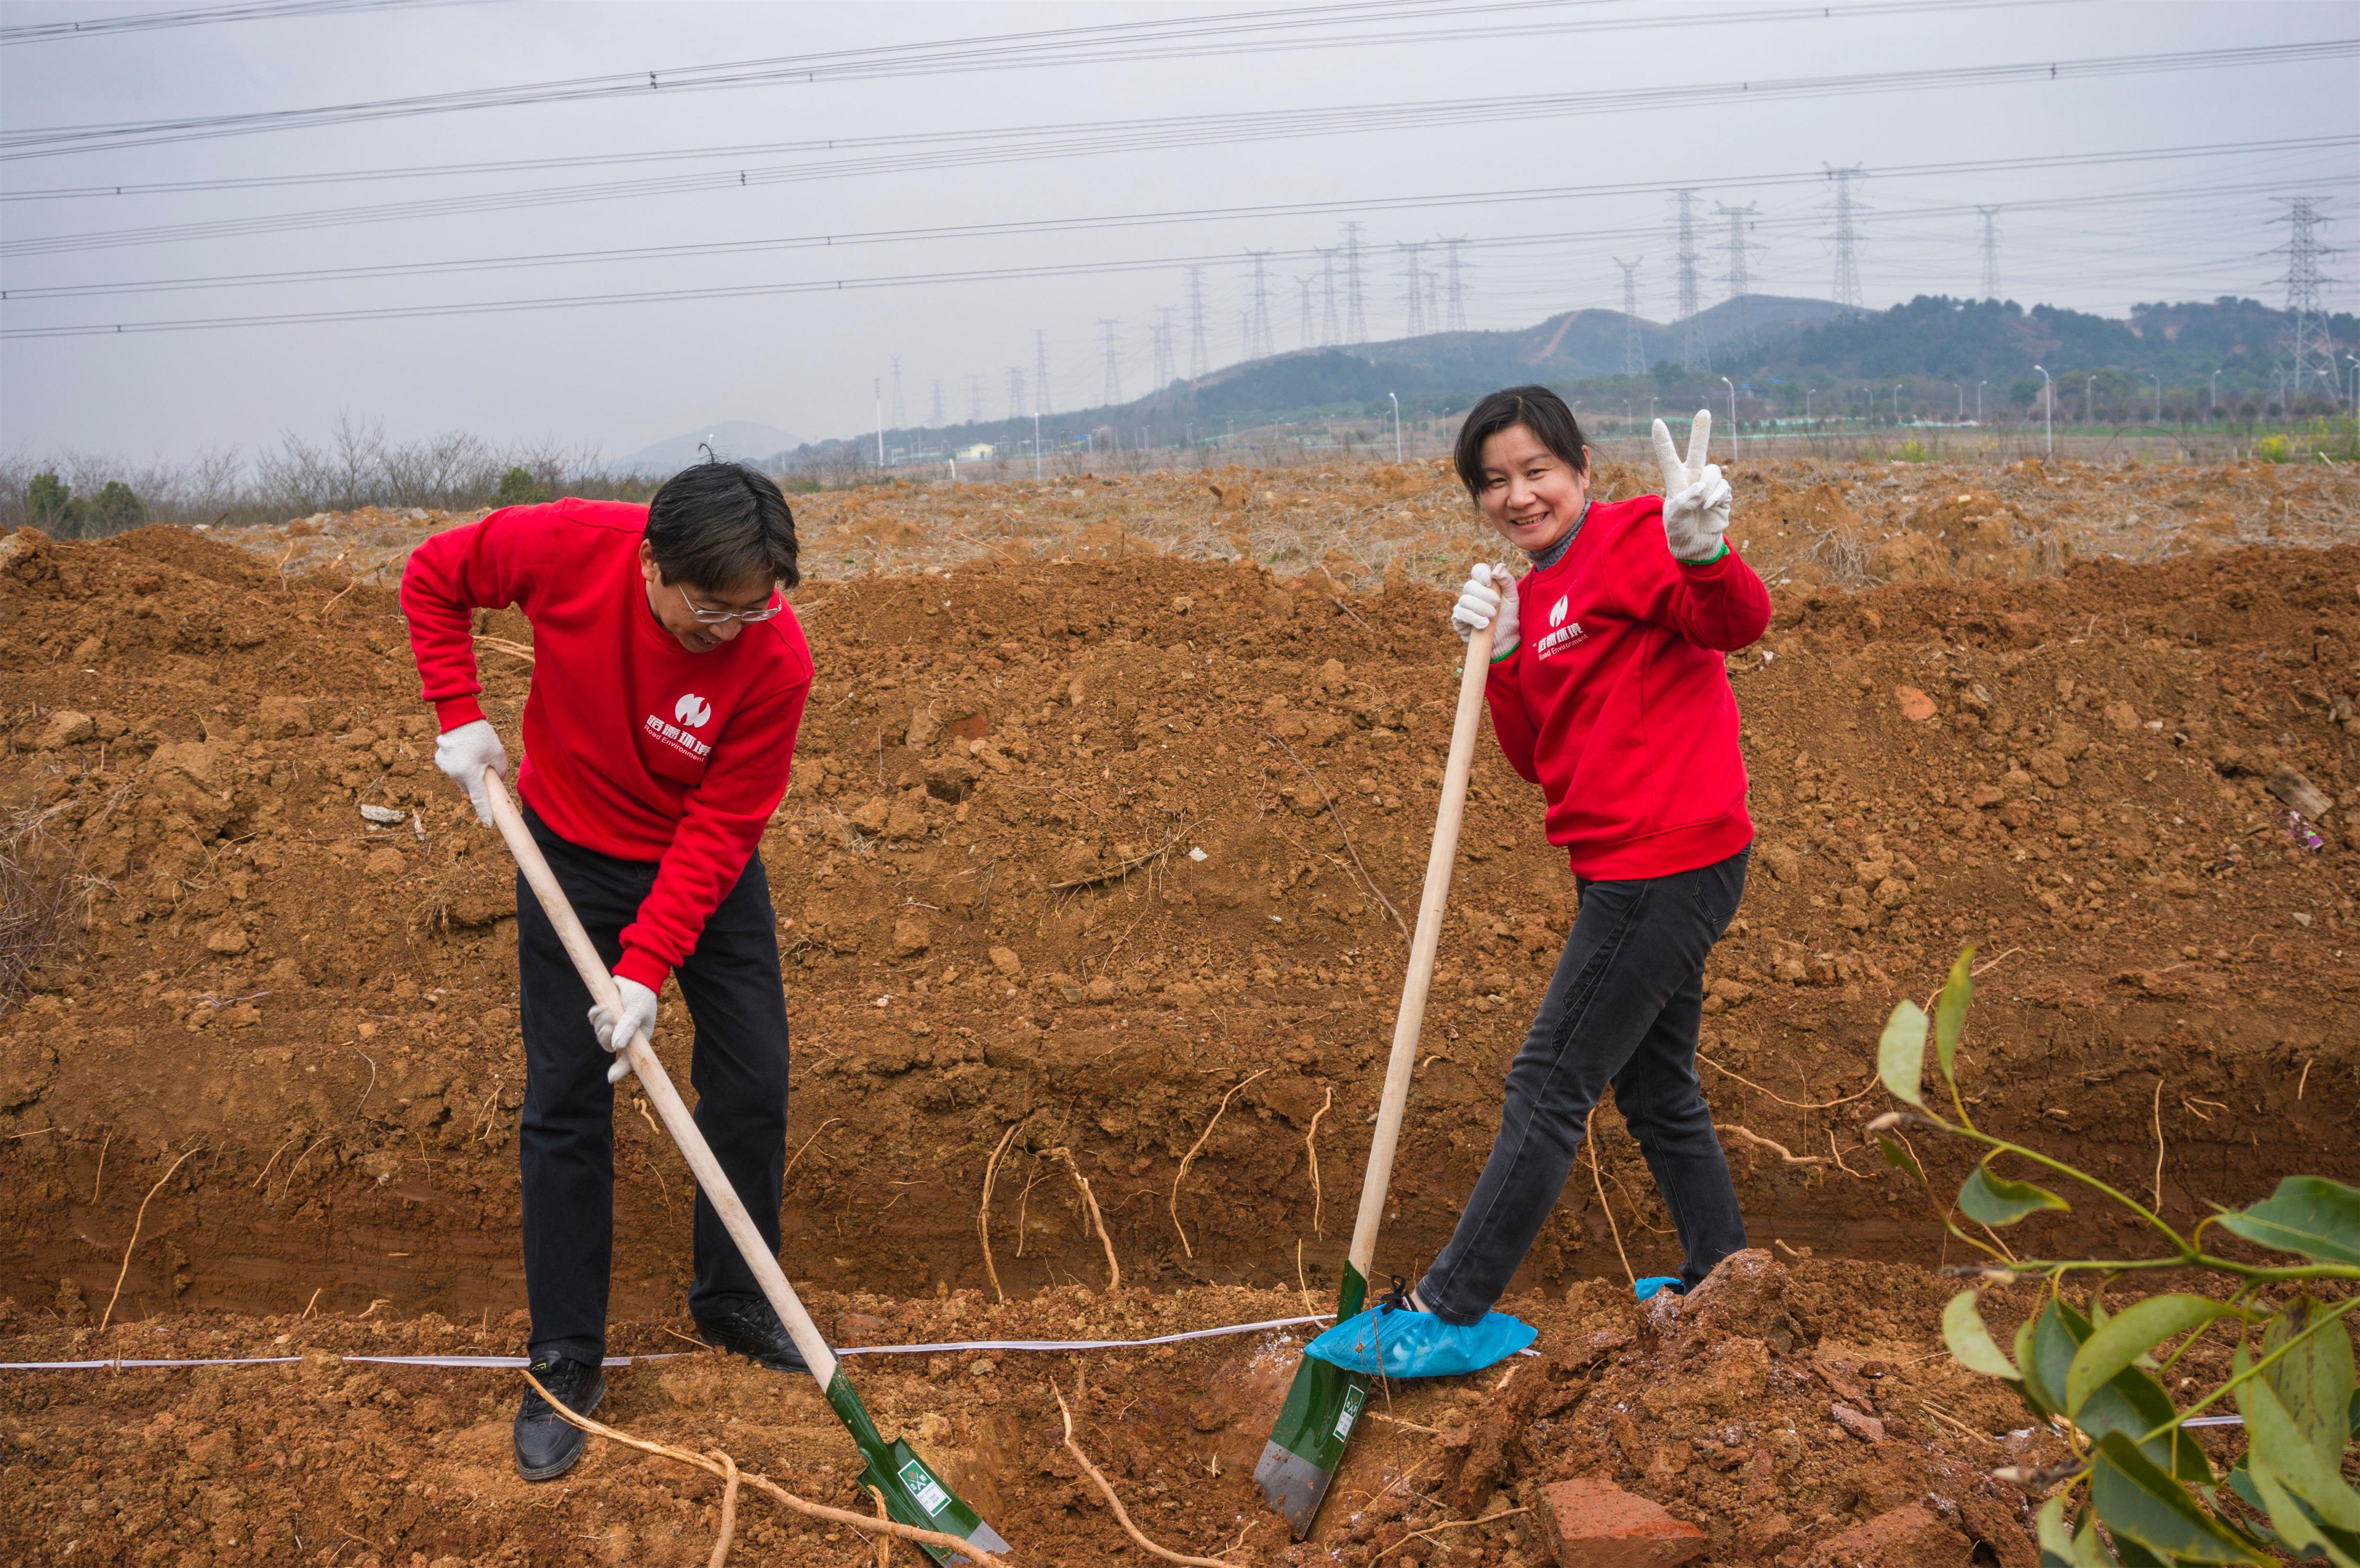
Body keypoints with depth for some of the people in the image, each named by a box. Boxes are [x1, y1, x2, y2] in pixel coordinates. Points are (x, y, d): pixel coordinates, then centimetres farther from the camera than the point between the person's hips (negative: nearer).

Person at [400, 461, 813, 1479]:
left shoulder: (775, 659, -29)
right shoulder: (565, 548, -28)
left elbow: (720, 829, -24)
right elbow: (432, 577, -8)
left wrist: (648, 970, -28)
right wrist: (460, 718, -14)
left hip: (705, 871, 1)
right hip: (575, 854, 0)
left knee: (753, 1087, 4)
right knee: (565, 1105, -1)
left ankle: (732, 1304, 28)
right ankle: (566, 1363, 10)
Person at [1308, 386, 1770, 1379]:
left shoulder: (1633, 535, -12)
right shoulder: (1535, 595, 14)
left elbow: (1737, 622, -29)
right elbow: (1537, 757, 11)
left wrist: (1704, 554, -49)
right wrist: (1499, 658, -4)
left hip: (1666, 865, -10)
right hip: (1634, 869, 10)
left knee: (1549, 1086, -5)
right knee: (1652, 1084, 22)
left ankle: (1452, 1313, 3)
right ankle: (1722, 1278, 37)